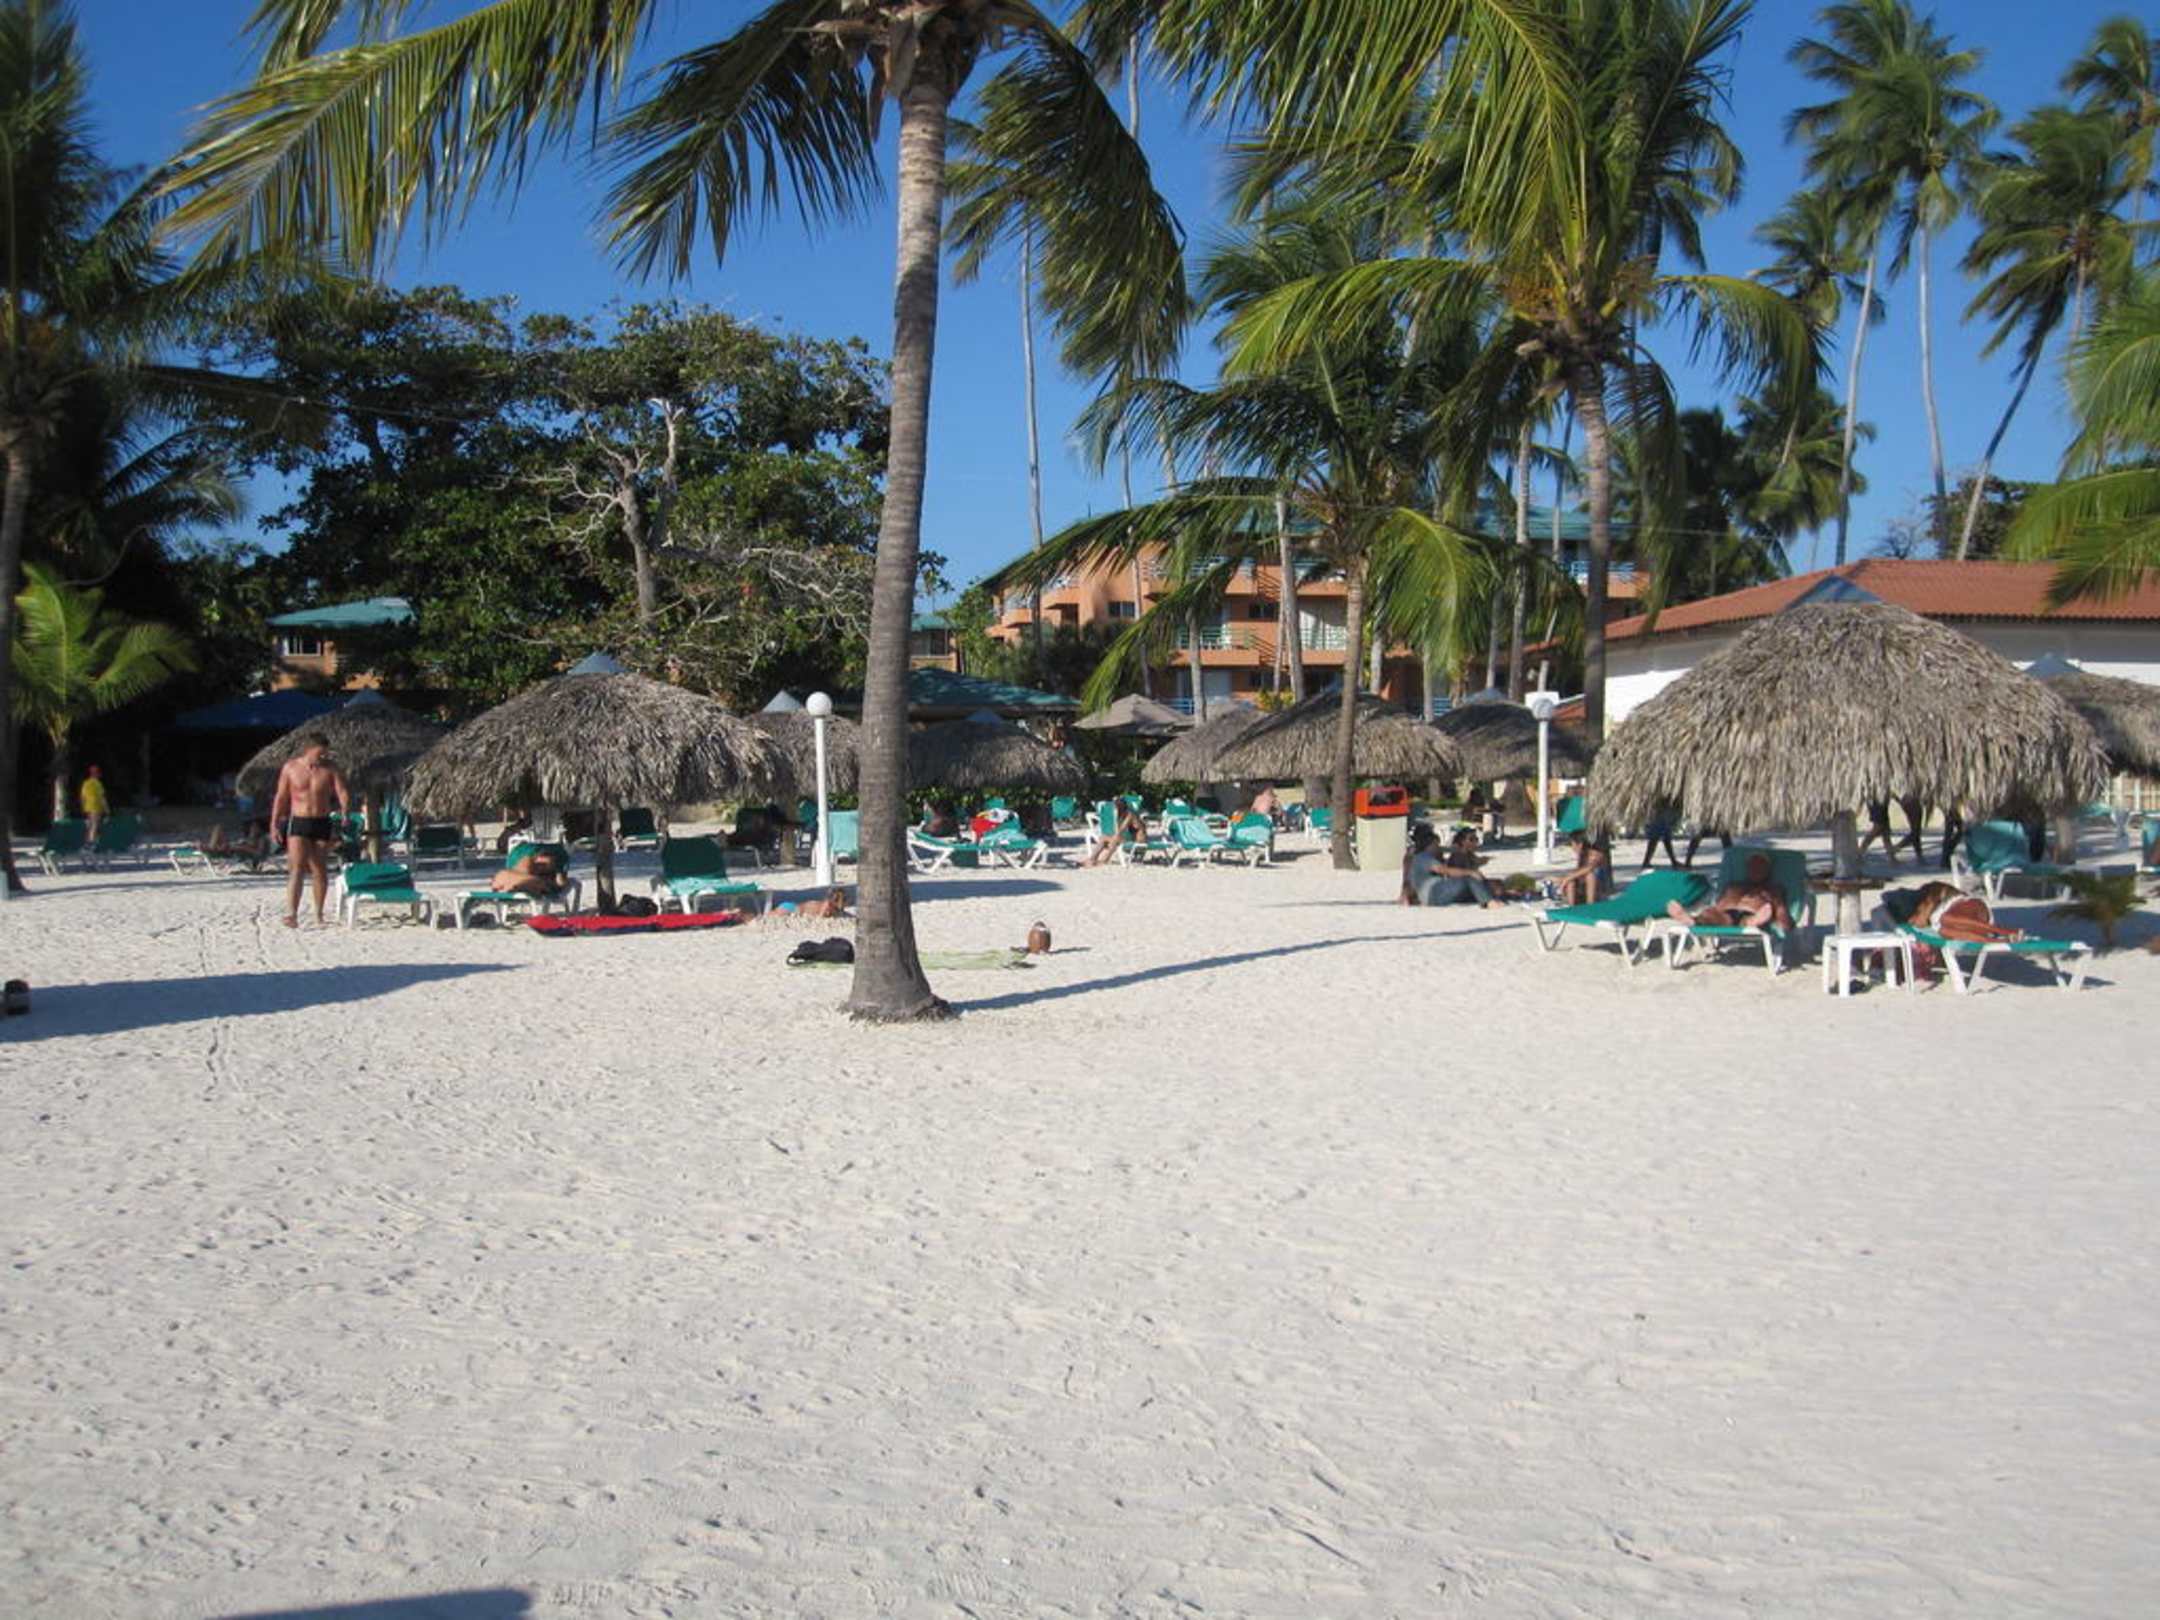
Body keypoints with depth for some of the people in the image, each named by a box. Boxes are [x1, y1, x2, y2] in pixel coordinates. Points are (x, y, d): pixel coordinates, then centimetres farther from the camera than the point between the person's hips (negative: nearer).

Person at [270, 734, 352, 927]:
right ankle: (291, 914, -22)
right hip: (298, 823, -1)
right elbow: (280, 797, 7)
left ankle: (319, 913, 21)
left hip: (322, 824, 1)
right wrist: (274, 824, 5)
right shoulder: (291, 767, 1)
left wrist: (345, 809, -28)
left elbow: (343, 793, -7)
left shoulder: (330, 769, 0)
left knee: (320, 870, 7)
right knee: (297, 869, -14)